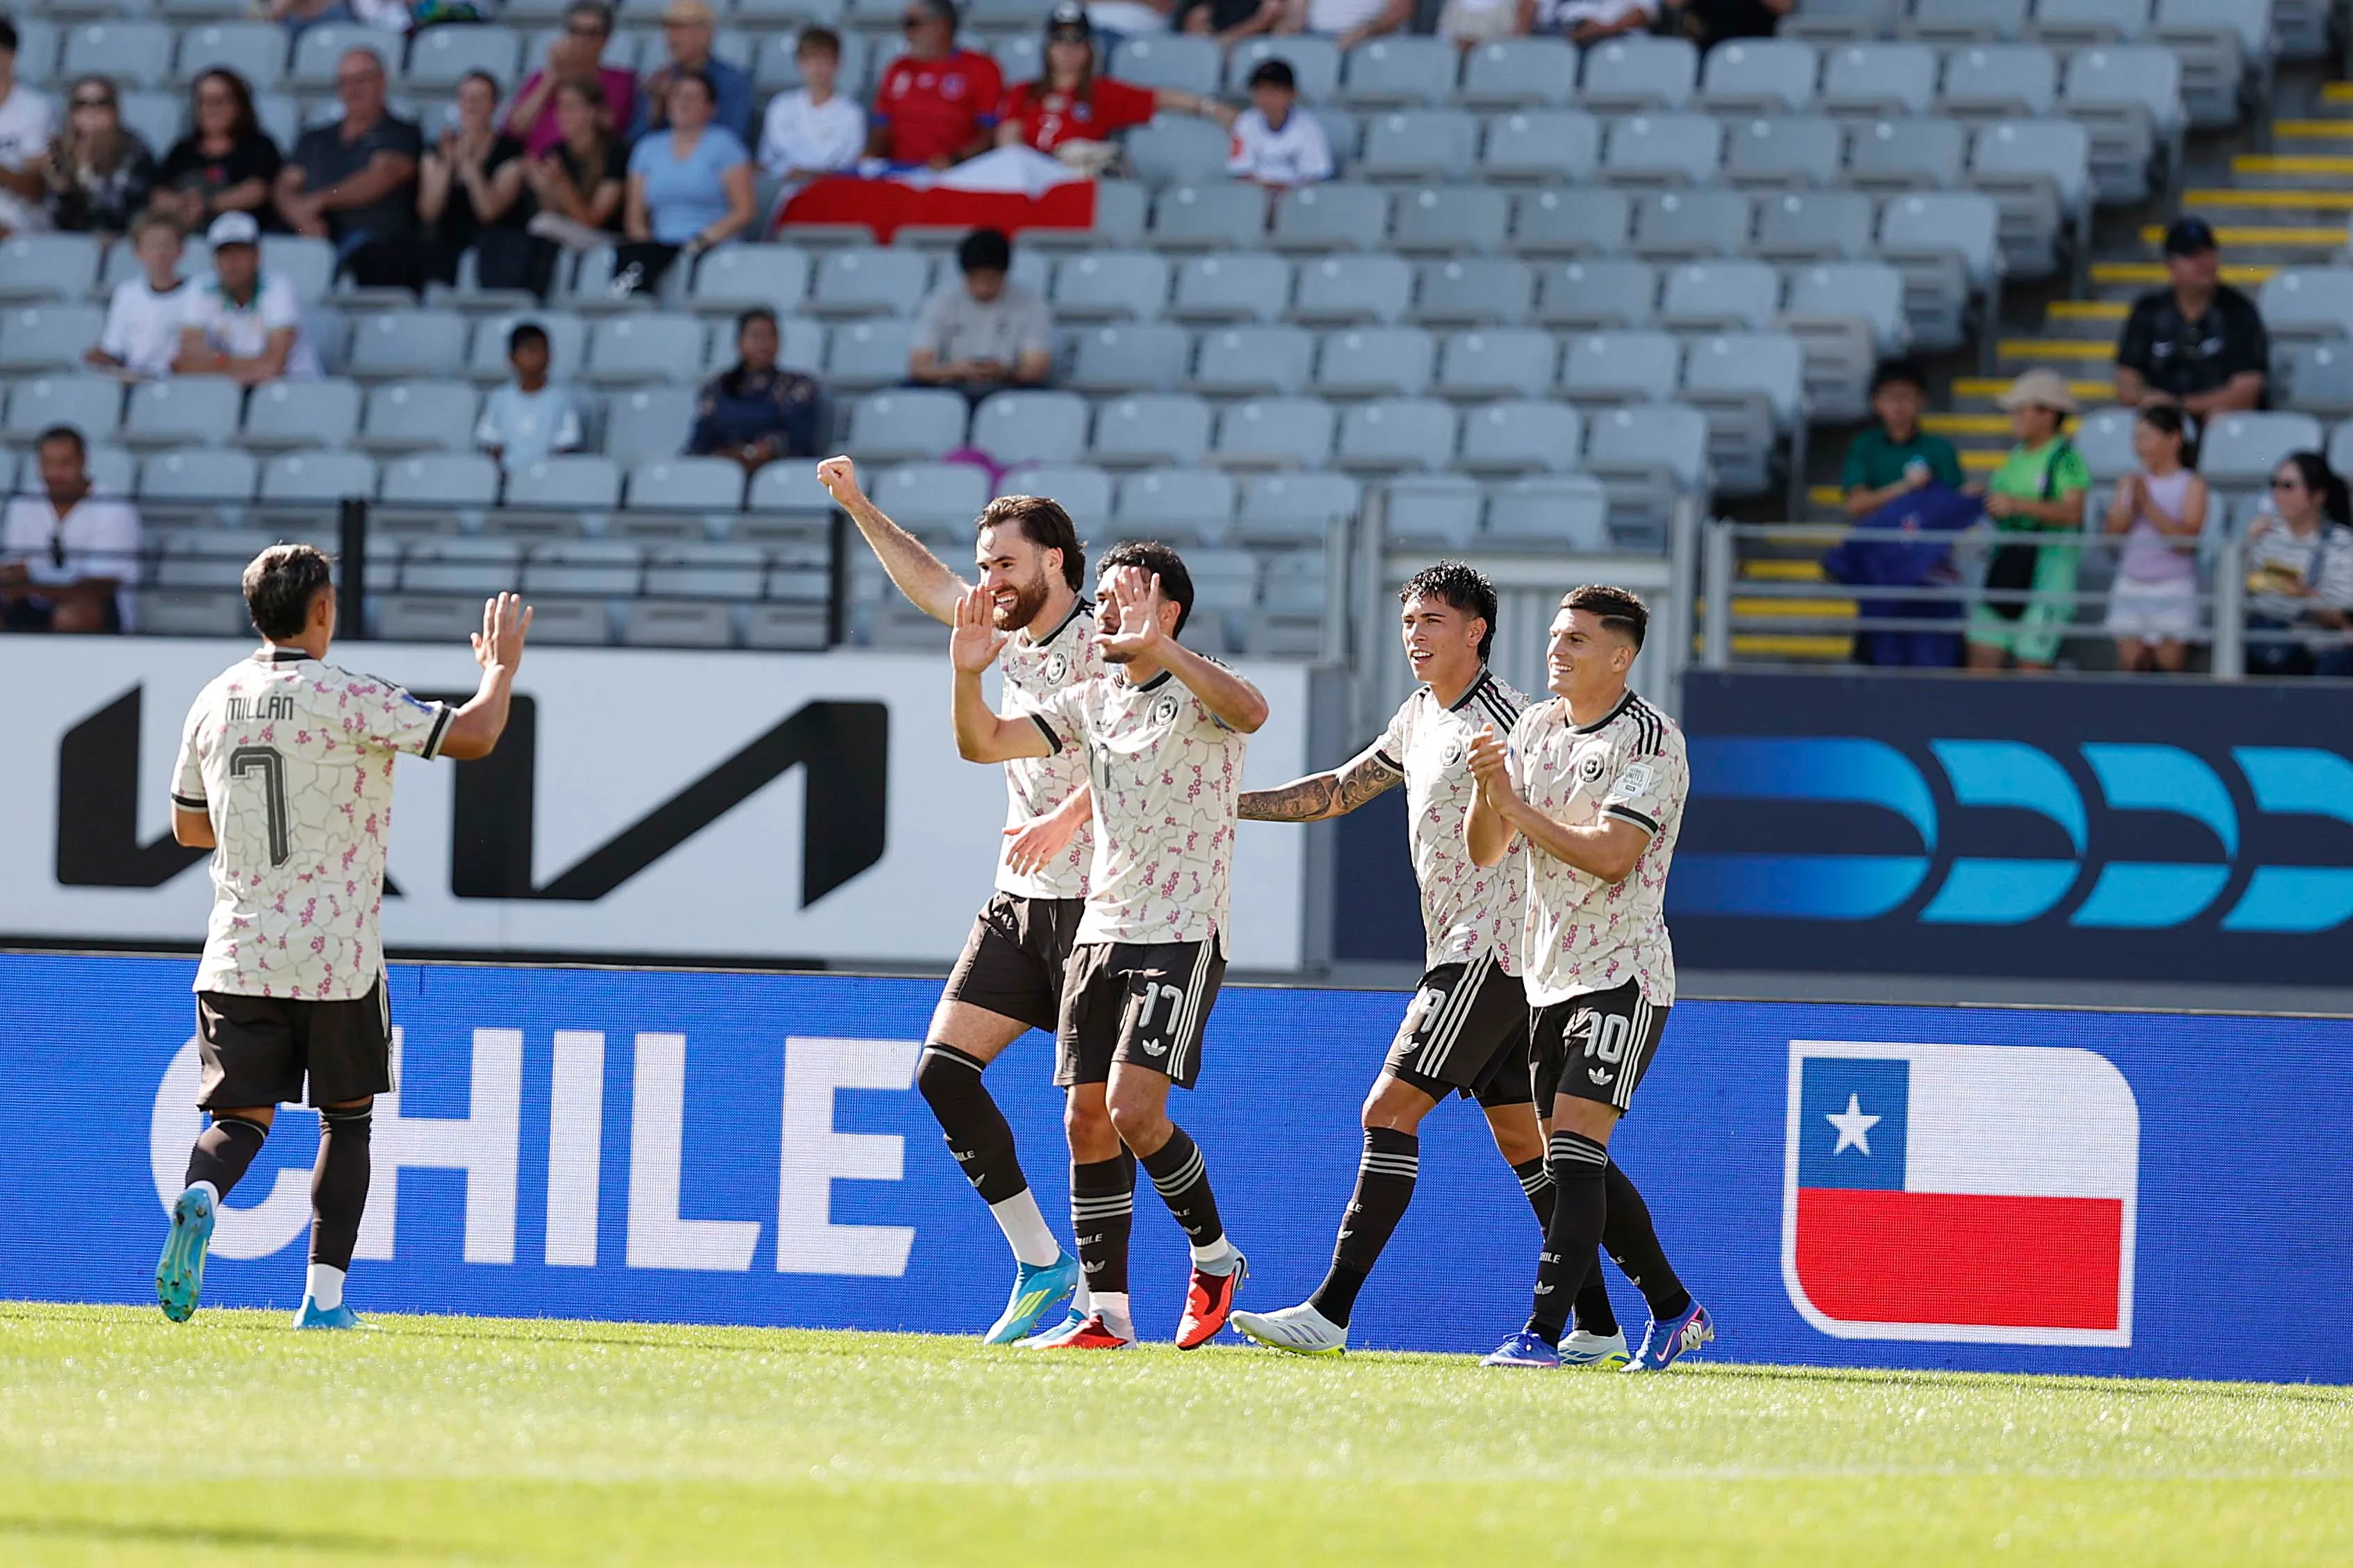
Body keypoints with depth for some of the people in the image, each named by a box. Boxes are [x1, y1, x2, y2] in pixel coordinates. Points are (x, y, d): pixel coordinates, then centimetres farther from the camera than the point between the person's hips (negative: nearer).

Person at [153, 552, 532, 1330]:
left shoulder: (214, 703, 6)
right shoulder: (348, 700, -11)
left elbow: (188, 826, 18)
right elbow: (473, 736, -15)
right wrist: (502, 665, 4)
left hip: (237, 957, 3)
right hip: (337, 957, -3)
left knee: (241, 1117, 3)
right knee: (346, 1118, 13)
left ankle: (198, 1196, -31)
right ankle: (324, 1295, 9)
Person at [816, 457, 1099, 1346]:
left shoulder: (1103, 641, -10)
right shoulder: (1015, 635, 15)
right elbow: (928, 583, 32)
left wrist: (1066, 818, -37)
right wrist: (859, 508, 29)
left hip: (1095, 900, -8)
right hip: (1019, 899, 8)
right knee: (943, 1070, -2)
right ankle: (1039, 1264, 4)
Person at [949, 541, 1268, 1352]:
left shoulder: (1197, 691, -8)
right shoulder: (1091, 701, 12)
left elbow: (1250, 710, -32)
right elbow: (984, 743, 9)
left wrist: (1160, 648, -43)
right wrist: (968, 675, -10)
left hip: (1181, 936, -7)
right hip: (1098, 933, 7)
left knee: (1133, 1110, -17)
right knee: (1087, 1121, 2)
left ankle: (1214, 1258, 4)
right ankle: (1106, 1311, 7)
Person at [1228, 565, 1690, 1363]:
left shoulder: (1506, 720, -12)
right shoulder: (1418, 719, 16)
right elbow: (1335, 791, 24)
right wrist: (1222, 802, 19)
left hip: (1492, 952, -10)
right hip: (1463, 956, 10)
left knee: (1390, 1110, -12)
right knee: (1524, 1142, 9)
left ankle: (1329, 1313, -12)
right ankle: (1598, 1328, 10)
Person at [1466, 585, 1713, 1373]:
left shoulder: (1651, 740, -11)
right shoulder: (1535, 728, 10)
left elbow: (1611, 855, -21)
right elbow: (1484, 851, 9)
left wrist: (1517, 807, -18)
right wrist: (1487, 788, -11)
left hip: (1622, 975, -8)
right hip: (1549, 976, 8)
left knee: (1576, 1148, -16)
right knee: (1577, 1163, 11)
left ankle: (1544, 1332, -20)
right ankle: (1674, 1310, 24)